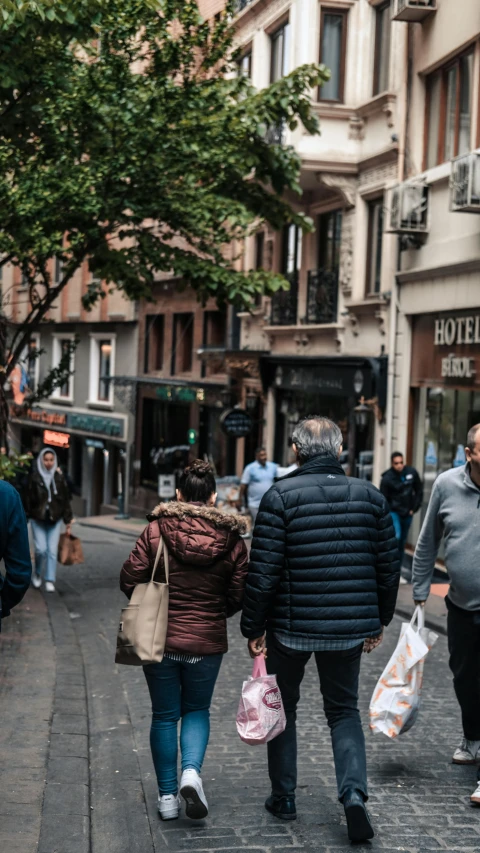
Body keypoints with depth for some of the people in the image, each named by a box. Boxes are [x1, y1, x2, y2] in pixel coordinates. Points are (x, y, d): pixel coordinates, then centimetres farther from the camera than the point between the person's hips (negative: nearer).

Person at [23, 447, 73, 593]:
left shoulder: (59, 477, 2)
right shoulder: (34, 477, -4)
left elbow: (66, 500, 6)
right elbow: (27, 499, -3)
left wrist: (68, 521, 5)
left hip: (55, 519, 2)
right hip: (38, 518, -2)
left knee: (52, 551, -1)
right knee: (41, 549, -7)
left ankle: (50, 581, 7)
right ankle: (37, 574, 20)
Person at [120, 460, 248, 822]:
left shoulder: (156, 530, -9)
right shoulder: (232, 538, -5)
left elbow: (130, 579, -9)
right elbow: (238, 596, -3)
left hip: (160, 639, -1)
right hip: (208, 642, 1)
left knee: (165, 715, 12)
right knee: (197, 710, 19)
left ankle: (168, 795, 16)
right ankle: (192, 771, -5)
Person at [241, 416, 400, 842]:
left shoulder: (280, 496, -10)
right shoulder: (370, 496, 1)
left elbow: (263, 572, -12)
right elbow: (389, 567, 6)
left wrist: (254, 627, -2)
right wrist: (379, 621, 17)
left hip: (291, 627, -2)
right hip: (350, 628, 3)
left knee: (283, 708, 18)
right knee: (344, 711, 17)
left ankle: (284, 797, 25)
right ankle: (354, 792, -3)